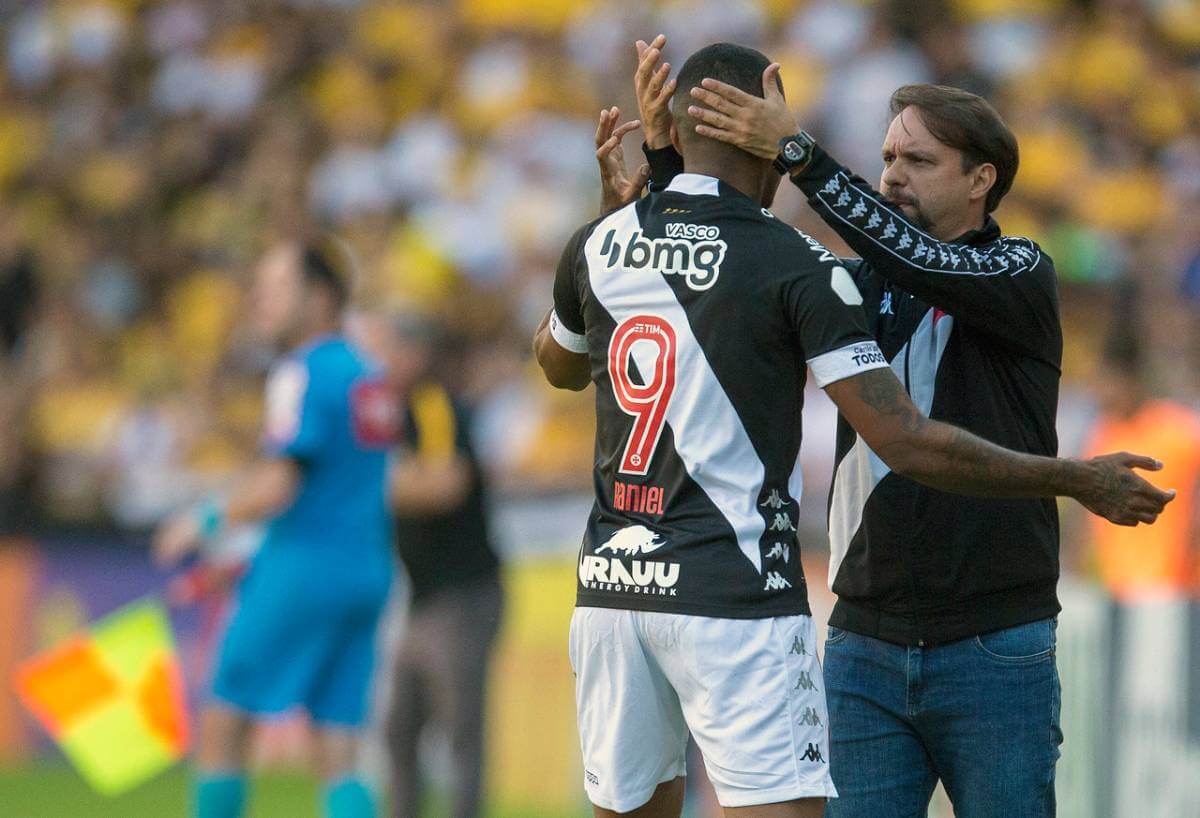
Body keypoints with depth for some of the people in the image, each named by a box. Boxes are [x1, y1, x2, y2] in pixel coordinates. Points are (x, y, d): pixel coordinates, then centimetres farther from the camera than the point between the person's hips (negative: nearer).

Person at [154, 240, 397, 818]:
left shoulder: (301, 374, -10)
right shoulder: (366, 375, 16)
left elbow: (277, 489, -18)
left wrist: (206, 523, -3)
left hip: (304, 572, -8)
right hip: (368, 572, 8)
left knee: (222, 727, 4)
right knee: (337, 764, 4)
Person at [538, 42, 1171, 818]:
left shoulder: (598, 246, 6)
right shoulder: (795, 264, -9)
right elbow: (907, 443, -12)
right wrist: (1077, 482, -2)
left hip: (610, 586, 6)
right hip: (736, 601, -6)